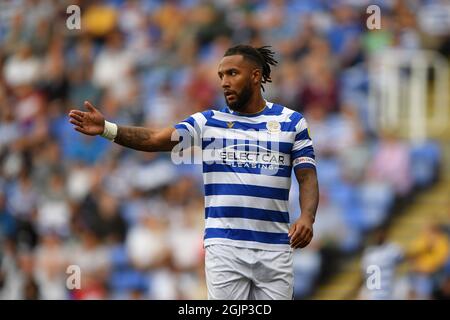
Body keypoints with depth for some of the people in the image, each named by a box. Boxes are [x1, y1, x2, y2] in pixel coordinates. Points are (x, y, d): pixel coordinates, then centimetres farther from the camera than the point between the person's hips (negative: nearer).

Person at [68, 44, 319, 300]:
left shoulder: (292, 122, 6)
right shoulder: (209, 121, 7)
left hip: (274, 248, 0)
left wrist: (307, 217, -17)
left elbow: (308, 176, 3)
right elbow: (155, 139, -3)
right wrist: (107, 129, -17)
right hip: (224, 246, 0)